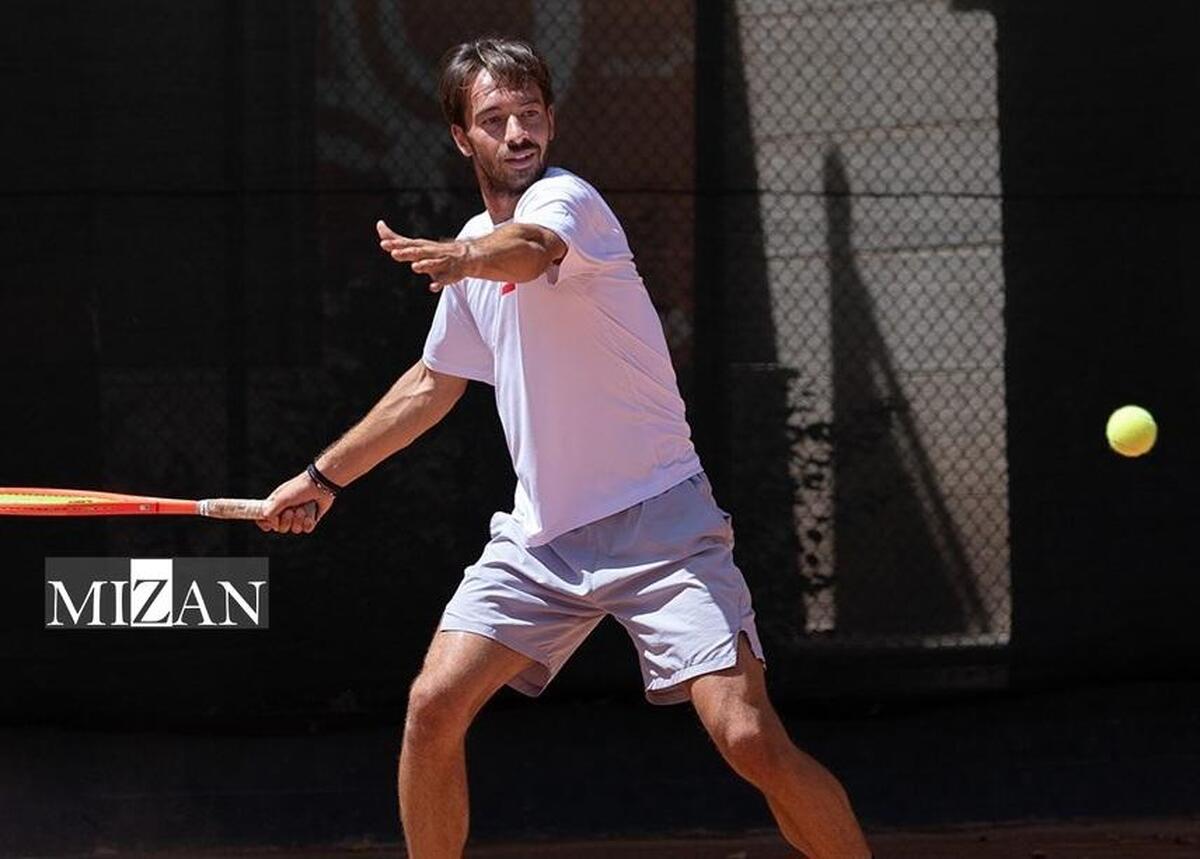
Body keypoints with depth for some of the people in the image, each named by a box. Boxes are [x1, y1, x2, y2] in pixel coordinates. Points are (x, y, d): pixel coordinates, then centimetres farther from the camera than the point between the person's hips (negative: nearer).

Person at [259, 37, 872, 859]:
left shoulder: (566, 199, -12)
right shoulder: (476, 245, 12)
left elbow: (528, 249, -38)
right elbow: (436, 382, 29)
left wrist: (465, 260, -60)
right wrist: (324, 476, 31)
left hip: (656, 519, -7)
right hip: (540, 535, 7)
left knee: (752, 741, -19)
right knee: (433, 709, -6)